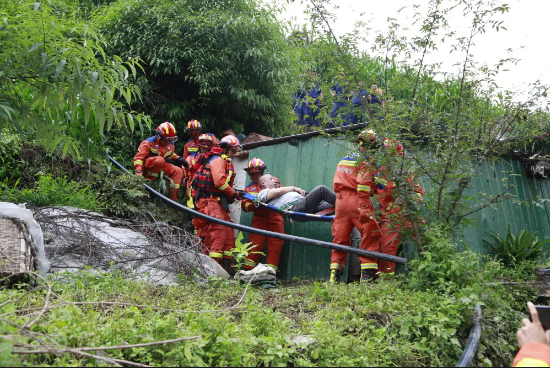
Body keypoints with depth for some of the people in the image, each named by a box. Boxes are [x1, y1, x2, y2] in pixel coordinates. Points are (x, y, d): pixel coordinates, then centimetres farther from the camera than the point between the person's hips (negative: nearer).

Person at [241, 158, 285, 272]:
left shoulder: (273, 180, 11)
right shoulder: (249, 188, 14)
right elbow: (244, 206, 4)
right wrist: (254, 205, -14)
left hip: (275, 217, 0)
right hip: (260, 219, 1)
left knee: (276, 245, -1)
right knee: (255, 243, -2)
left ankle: (271, 270, 8)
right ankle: (248, 269, 6)